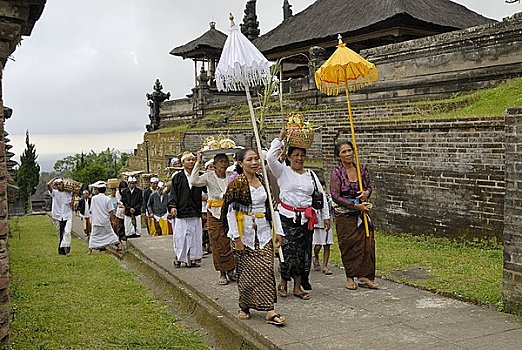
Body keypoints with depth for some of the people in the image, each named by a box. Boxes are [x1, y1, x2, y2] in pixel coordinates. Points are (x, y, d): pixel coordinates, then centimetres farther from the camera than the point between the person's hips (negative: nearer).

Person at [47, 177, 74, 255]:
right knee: (60, 234, 8)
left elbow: (71, 205, 7)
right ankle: (61, 249, 15)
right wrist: (55, 178, -4)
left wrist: (73, 197, -4)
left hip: (67, 215, -1)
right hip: (58, 216, 1)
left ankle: (66, 247, -20)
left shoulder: (68, 194, 4)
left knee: (67, 232, -18)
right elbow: (48, 185, -15)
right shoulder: (54, 193, 2)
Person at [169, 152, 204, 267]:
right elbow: (173, 193, 0)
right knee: (180, 236, -1)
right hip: (181, 211, -3)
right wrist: (173, 206, -11)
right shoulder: (178, 177, 3)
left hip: (195, 212, 3)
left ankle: (191, 259, 10)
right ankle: (178, 258, 11)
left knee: (194, 235, 3)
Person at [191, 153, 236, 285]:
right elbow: (194, 181, -17)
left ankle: (230, 270, 16)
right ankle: (222, 273, 11)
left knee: (228, 243, 1)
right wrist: (198, 163, -16)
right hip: (214, 214, -1)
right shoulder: (209, 176, -3)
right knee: (218, 244, 2)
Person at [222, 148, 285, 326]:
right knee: (247, 270, 4)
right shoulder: (236, 184, -9)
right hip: (245, 232, -4)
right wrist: (236, 238, -13)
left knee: (266, 269, -3)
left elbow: (271, 207, 13)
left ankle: (270, 311, -2)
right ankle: (244, 307, 23)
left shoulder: (263, 181, 8)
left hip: (263, 231, 4)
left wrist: (278, 231, 9)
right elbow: (230, 212, -10)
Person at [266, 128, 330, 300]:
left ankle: (298, 286, 16)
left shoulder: (311, 174, 13)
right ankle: (283, 281, 12)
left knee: (304, 252, 5)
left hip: (307, 218, 4)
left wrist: (326, 216, 12)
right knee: (290, 250, -11)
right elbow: (270, 157, -16)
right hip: (288, 217, -4)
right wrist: (280, 138, -10)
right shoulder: (283, 171, 1)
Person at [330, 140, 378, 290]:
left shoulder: (362, 169, 4)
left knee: (367, 243, 1)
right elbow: (335, 196, -13)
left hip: (362, 212, 4)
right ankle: (350, 277, 16)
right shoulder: (337, 172, -9)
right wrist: (355, 205, -17)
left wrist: (367, 192, -8)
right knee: (348, 245, 2)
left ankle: (365, 276, 11)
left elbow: (369, 186, 17)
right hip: (344, 215, -4)